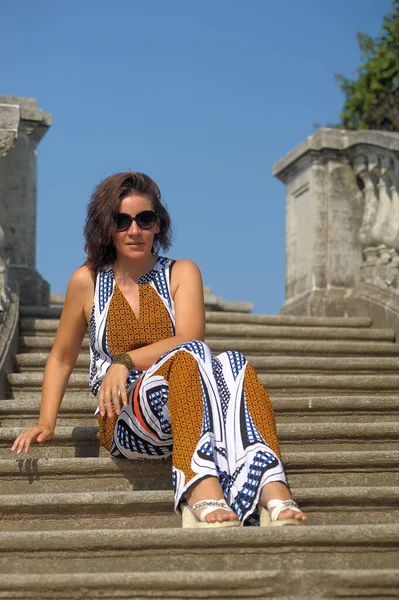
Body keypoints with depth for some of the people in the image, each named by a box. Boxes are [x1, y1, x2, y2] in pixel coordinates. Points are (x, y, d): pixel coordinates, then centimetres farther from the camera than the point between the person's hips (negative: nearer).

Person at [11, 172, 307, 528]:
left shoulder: (183, 273, 12)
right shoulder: (87, 281, 10)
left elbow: (189, 337, -6)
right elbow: (61, 359, 19)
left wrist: (125, 361, -16)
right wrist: (46, 424, 8)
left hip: (184, 415, 2)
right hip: (125, 423, -2)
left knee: (233, 365, -32)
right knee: (191, 357, -33)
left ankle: (272, 489, -54)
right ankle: (202, 490, -57)